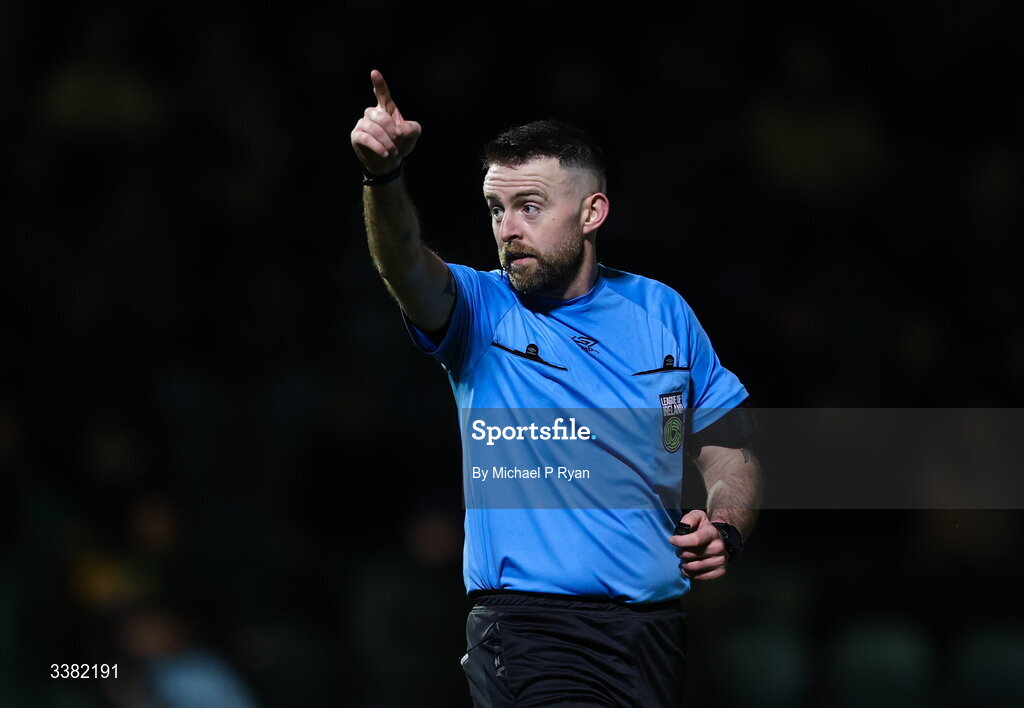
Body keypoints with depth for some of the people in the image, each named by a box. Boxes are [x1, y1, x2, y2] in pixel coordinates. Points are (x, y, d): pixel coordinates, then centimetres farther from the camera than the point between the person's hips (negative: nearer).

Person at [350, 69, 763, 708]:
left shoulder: (663, 313, 9)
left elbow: (729, 456, 15)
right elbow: (405, 264, -20)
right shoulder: (480, 310, 2)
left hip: (658, 628, 4)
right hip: (528, 625, -3)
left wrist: (723, 532, -6)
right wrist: (384, 177, -40)